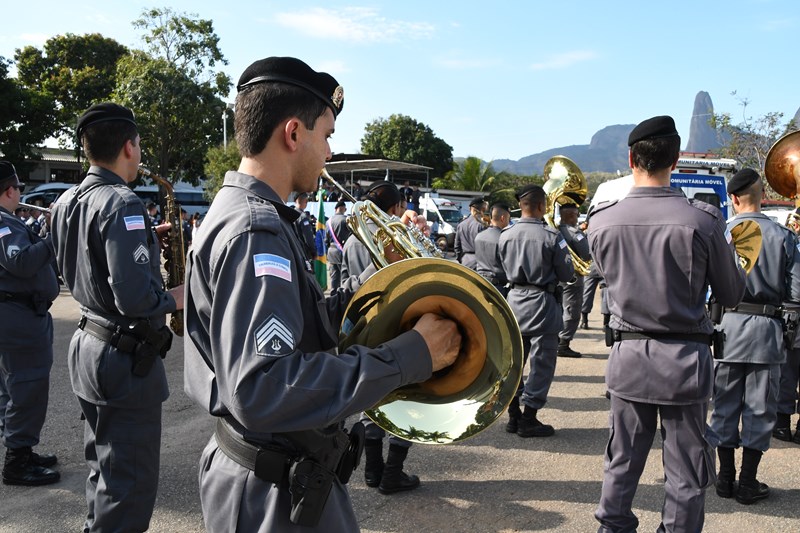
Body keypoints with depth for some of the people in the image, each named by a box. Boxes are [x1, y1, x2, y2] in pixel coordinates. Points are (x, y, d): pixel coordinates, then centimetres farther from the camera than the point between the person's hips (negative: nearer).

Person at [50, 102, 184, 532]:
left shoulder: (66, 203, 7)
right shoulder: (122, 203, -21)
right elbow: (135, 299, -29)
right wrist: (174, 298, -9)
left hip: (88, 345, 10)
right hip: (126, 357, -10)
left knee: (104, 470, 23)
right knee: (130, 485, 3)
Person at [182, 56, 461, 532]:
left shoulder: (244, 211, 8)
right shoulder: (255, 231, -24)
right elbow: (261, 390, -35)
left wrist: (371, 281, 4)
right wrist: (408, 356, -30)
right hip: (275, 493, -9)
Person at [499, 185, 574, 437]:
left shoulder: (505, 235, -1)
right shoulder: (551, 236, -16)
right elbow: (566, 273, -9)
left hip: (515, 299, 5)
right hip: (542, 303, -5)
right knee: (541, 364, 5)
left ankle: (514, 416, 22)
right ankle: (529, 420, 9)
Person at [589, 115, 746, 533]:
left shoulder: (602, 220, -6)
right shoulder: (701, 220, -14)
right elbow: (732, 295, -1)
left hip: (628, 355, 3)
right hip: (684, 357, -3)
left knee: (621, 465, 16)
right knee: (686, 474, 9)